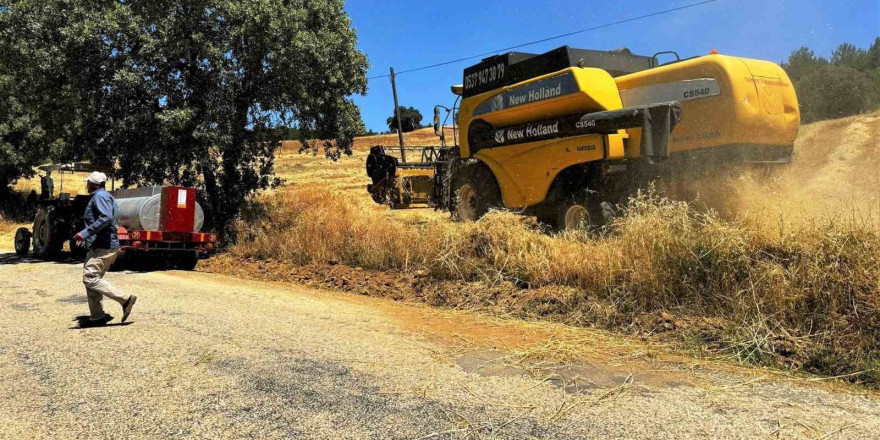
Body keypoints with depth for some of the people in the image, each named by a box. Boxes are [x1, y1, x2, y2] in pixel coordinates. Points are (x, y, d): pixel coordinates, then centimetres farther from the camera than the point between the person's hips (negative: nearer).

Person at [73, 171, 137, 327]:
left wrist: (85, 233, -25)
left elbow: (106, 218, -25)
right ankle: (96, 316, 14)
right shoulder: (106, 196, 23)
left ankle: (125, 300, -17)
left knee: (90, 278, -14)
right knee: (92, 279, 12)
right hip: (107, 246, 11)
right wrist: (87, 238, 30)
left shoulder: (100, 196, -9)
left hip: (102, 247, -11)